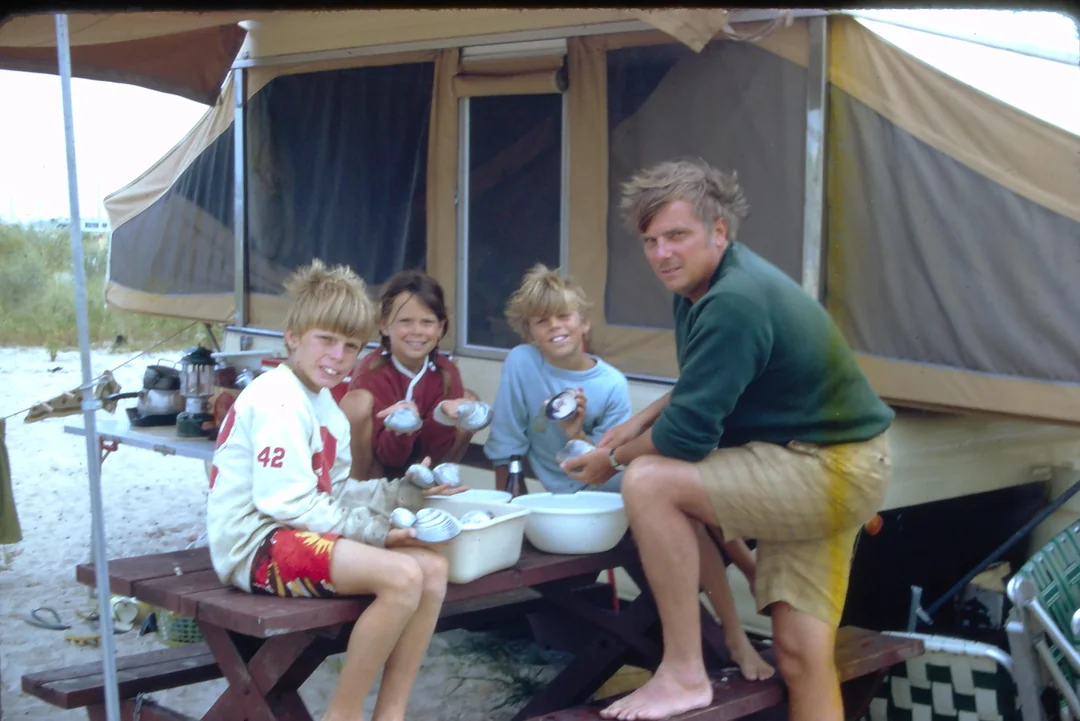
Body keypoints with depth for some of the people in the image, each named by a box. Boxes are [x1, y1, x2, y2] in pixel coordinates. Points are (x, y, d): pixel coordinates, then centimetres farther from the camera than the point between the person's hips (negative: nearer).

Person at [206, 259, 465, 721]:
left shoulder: (323, 404, 17)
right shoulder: (278, 401, -15)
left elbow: (338, 492, 14)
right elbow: (286, 503, -22)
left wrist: (408, 492, 1)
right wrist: (376, 532, -19)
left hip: (301, 534, 10)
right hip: (258, 544, -10)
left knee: (432, 567, -2)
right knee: (401, 575, -27)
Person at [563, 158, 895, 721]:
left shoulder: (733, 302, -23)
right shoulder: (700, 284, 7)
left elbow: (687, 435, -24)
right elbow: (702, 388, 23)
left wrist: (614, 458, -6)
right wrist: (636, 424, 8)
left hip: (833, 472, -10)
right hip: (827, 468, 10)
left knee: (649, 481, -21)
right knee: (801, 655, 8)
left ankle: (684, 675, -14)